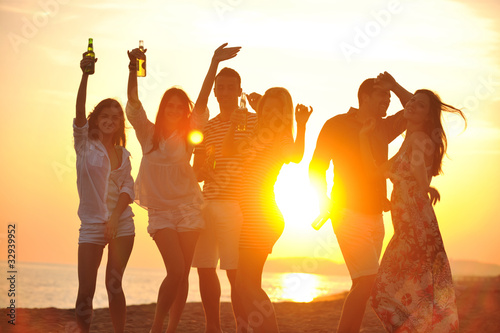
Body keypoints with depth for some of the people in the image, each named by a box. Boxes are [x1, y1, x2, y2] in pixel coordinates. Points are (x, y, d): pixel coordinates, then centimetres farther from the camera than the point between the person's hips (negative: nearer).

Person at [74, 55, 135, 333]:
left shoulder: (123, 154, 12)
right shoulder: (85, 145, 3)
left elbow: (128, 187, 2)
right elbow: (79, 111, -12)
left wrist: (115, 217, -16)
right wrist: (85, 75, -25)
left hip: (122, 223, 2)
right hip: (92, 224, -2)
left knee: (114, 284, 0)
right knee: (85, 290, -7)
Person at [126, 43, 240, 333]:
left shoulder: (188, 135, 6)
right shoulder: (149, 133, 4)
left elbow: (202, 101, -3)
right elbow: (133, 101, -10)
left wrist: (214, 63, -12)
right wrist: (134, 68, -26)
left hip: (188, 208, 2)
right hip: (160, 210, -2)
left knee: (183, 274, 1)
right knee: (176, 270, -15)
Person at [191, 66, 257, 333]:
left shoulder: (253, 122, 3)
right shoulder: (206, 128, 16)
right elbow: (196, 172, 17)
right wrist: (202, 170, -5)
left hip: (236, 206, -5)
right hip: (206, 204, 5)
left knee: (235, 270, -9)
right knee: (205, 268, 4)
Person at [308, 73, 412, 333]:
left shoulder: (383, 129, 14)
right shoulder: (337, 124, -2)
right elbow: (317, 167, -3)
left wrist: (395, 86, 4)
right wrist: (324, 200, -16)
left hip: (375, 216, 7)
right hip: (350, 214, -7)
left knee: (363, 285, 8)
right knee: (368, 281, -18)